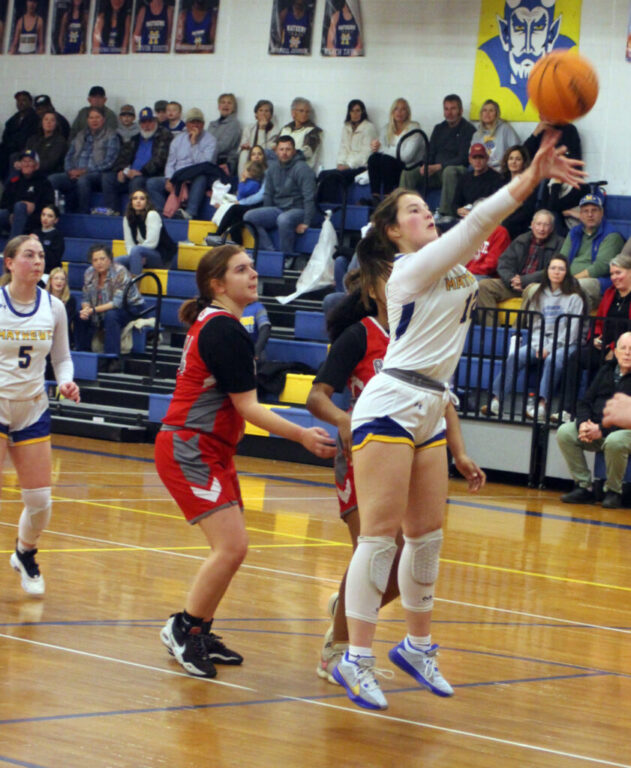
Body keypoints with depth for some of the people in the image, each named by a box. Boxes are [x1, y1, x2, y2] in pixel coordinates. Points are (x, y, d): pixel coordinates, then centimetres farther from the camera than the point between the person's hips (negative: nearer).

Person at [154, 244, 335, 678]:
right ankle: (184, 628, -3)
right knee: (232, 546, -16)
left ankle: (199, 635, 20)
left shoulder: (211, 322, 14)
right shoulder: (225, 330, -17)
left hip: (210, 450, 11)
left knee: (230, 548, 12)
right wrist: (302, 436, -21)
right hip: (190, 450, -11)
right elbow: (247, 406, -19)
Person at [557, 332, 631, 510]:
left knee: (614, 441, -40)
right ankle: (584, 487, -11)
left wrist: (602, 430, -23)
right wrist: (583, 423, -9)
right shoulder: (607, 370, 13)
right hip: (596, 426, 6)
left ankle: (613, 491, -15)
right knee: (564, 432, -18)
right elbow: (585, 402, 13)